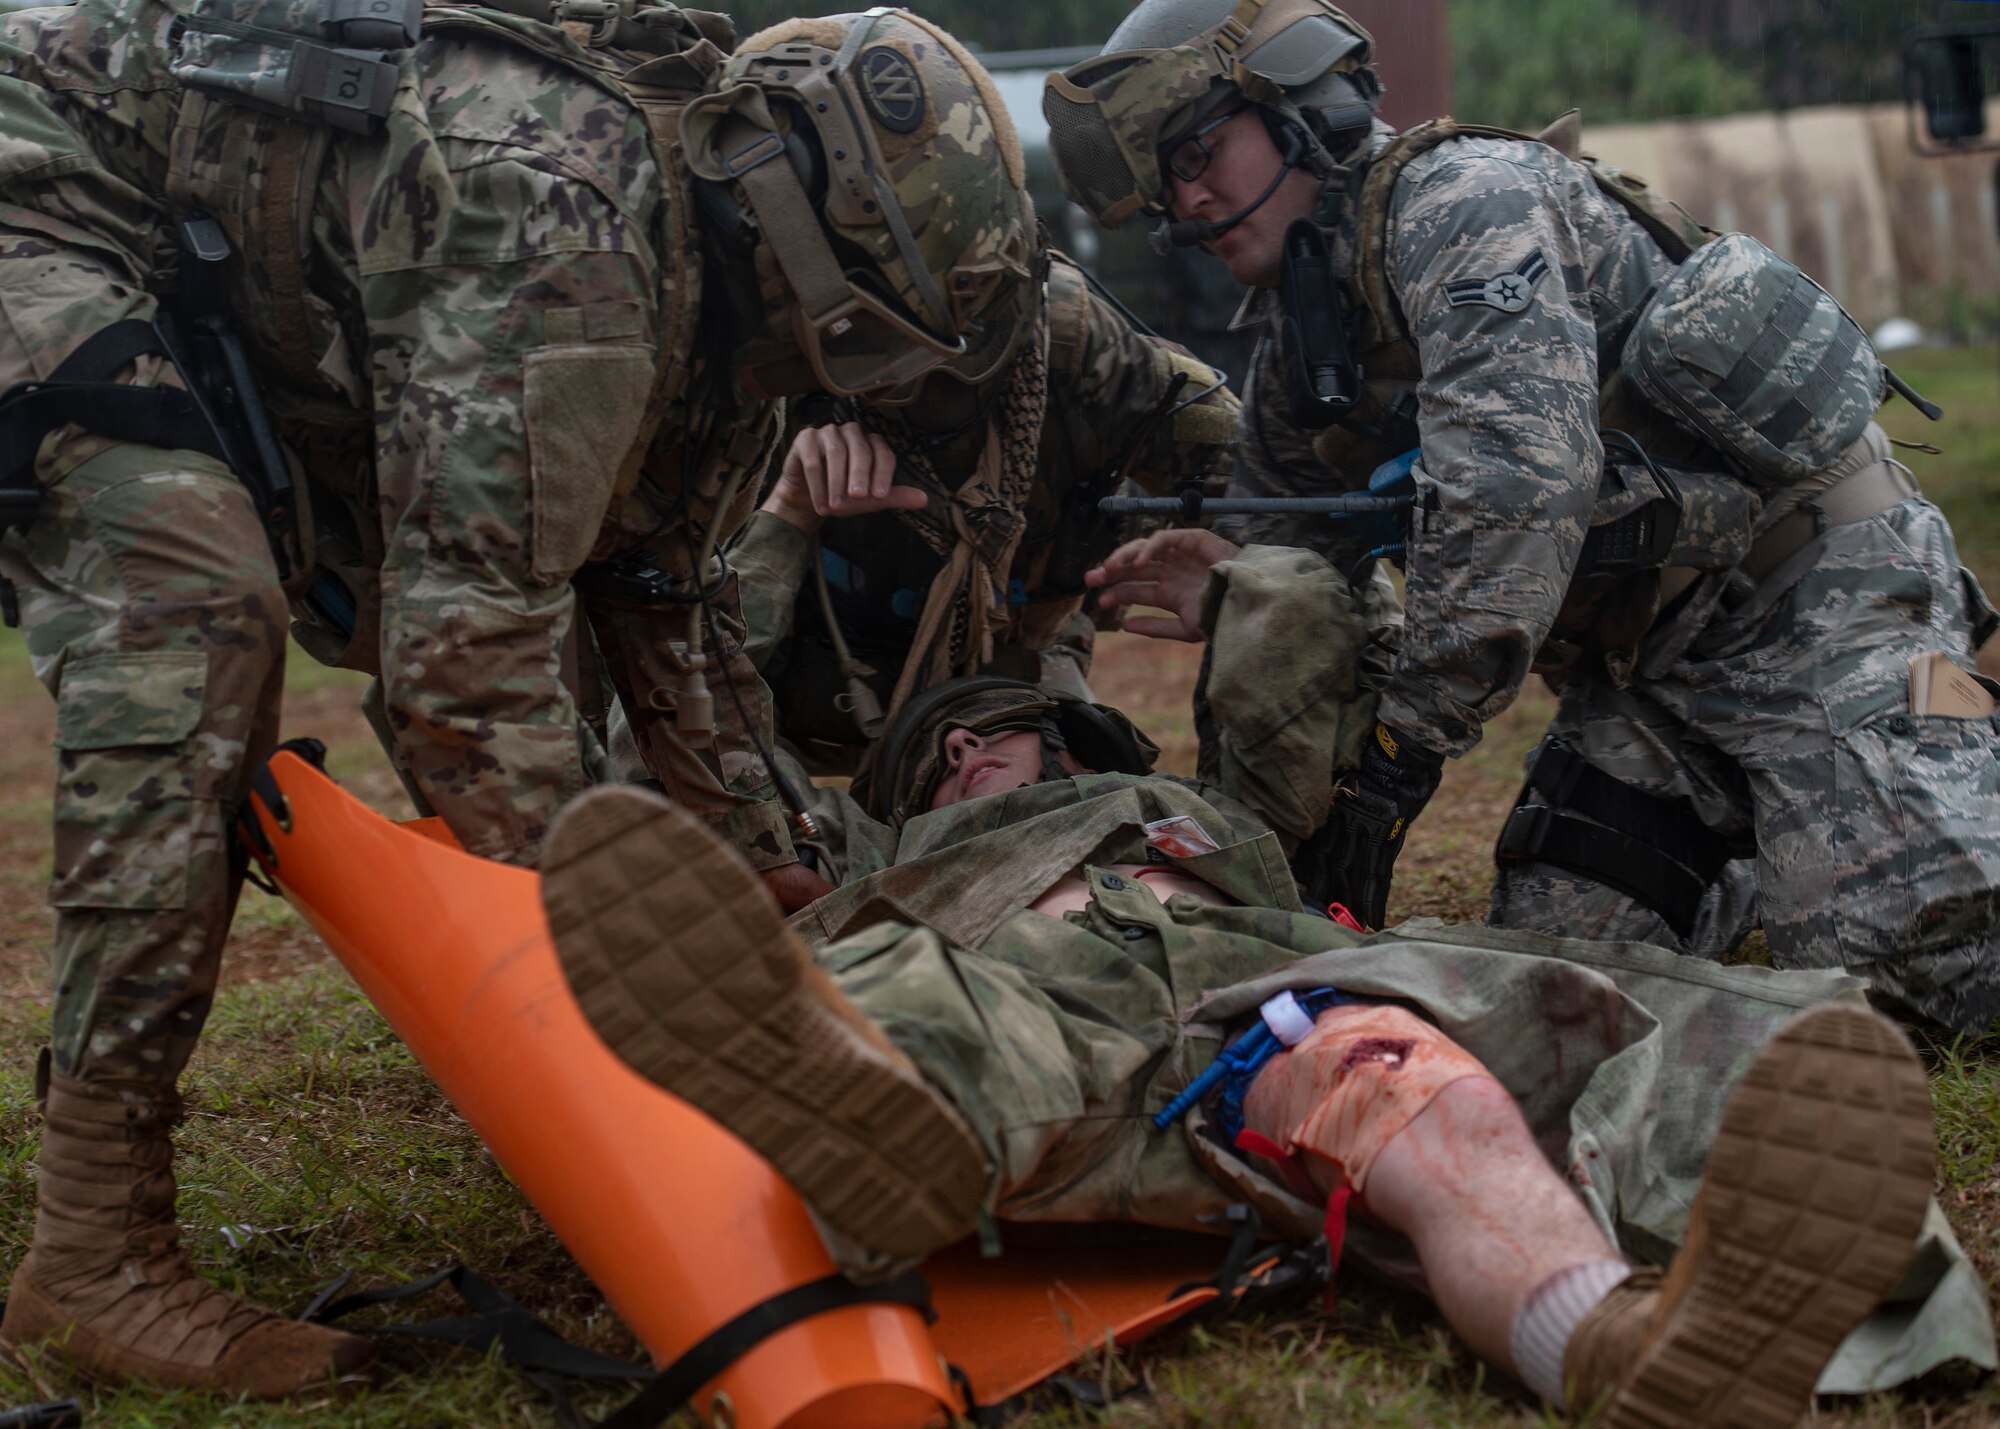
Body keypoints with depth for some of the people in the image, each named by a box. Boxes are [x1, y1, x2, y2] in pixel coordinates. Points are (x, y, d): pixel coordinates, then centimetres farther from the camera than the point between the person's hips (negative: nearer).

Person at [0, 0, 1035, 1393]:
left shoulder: (715, 277, -3)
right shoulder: (561, 229, -34)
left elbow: (660, 588, 7)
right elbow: (471, 644, -37)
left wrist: (775, 880, 6)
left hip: (229, 313, 10)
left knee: (508, 586, 6)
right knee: (194, 613, -30)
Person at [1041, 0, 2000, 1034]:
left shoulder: (1463, 196, -18)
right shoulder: (1295, 372, 11)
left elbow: (1517, 481, -31)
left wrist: (1405, 740, -30)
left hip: (1815, 583, -8)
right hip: (1646, 657, 8)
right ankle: (1756, 851, 24)